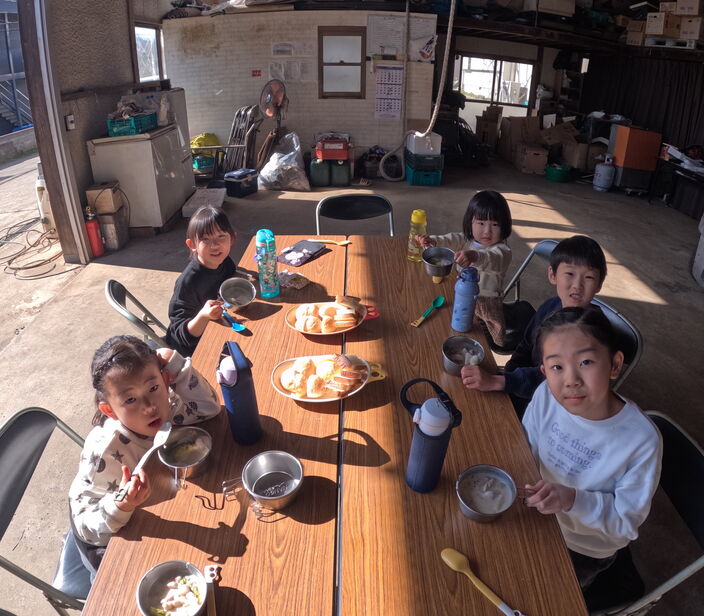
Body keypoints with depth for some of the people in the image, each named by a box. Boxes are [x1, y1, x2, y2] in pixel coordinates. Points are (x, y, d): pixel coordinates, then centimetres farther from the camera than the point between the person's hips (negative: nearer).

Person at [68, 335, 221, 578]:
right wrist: (121, 506, -52)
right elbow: (85, 523, -30)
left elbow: (208, 407, -16)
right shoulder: (104, 451, -38)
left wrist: (176, 365, -29)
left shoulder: (163, 405, -24)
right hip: (107, 542, -4)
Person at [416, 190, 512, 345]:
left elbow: (493, 259, -39)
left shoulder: (503, 251, -18)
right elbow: (452, 239, -9)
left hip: (486, 302, -5)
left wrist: (474, 256, -61)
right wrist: (432, 240, -31)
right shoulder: (467, 240, 4)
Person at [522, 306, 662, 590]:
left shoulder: (642, 441, -35)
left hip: (586, 550, -2)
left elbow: (627, 520, -23)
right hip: (539, 516, 3)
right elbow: (526, 448, -9)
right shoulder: (547, 395, -26)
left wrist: (573, 500, -38)